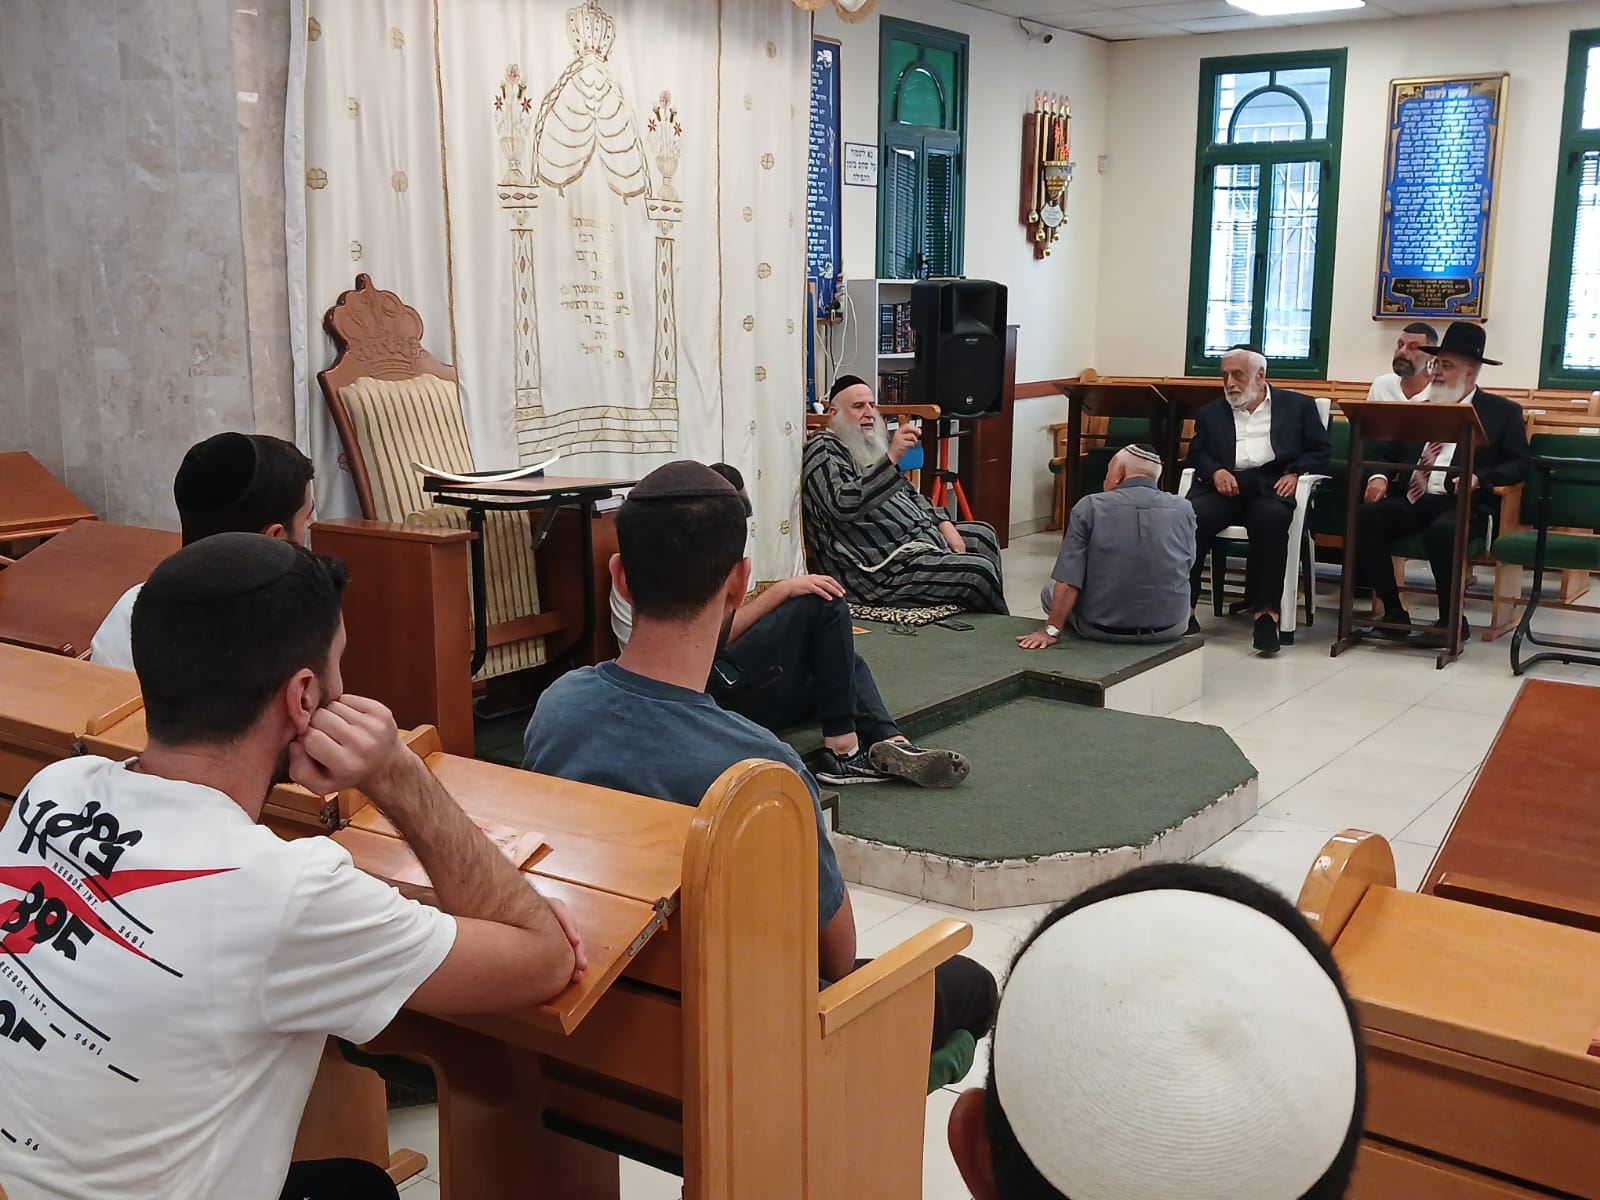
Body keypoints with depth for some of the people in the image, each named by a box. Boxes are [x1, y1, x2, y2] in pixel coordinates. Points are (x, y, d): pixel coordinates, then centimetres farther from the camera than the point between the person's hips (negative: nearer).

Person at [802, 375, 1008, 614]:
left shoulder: (866, 444, 18)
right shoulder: (823, 449, -13)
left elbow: (908, 493, 24)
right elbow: (844, 505, -32)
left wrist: (944, 524, 8)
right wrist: (891, 457, -39)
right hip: (879, 569, -11)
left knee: (983, 535, 21)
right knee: (980, 571, -18)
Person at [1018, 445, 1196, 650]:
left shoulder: (1089, 507, -11)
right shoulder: (1184, 510, -5)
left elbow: (1068, 581, -12)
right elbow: (1185, 568, 10)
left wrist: (1051, 630, -3)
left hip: (1101, 631, -2)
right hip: (1169, 629, 2)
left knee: (1050, 591, 26)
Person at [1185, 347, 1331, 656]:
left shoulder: (1297, 405, 18)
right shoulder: (1211, 413, 25)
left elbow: (1321, 449, 12)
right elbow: (1196, 453, 14)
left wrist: (1296, 473, -7)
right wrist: (1215, 471, -8)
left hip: (1271, 484, -2)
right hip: (1224, 485, 2)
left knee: (1271, 518, -38)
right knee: (1191, 516, -32)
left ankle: (1266, 611, -35)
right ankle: (1183, 605, -28)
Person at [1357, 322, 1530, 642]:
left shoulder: (1502, 412, 9)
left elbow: (1519, 465, 2)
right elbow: (1383, 449, 17)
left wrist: (1479, 478, -16)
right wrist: (1379, 476, -6)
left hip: (1459, 503, -4)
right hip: (1409, 500, 4)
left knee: (1443, 531, -37)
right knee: (1364, 518, -26)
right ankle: (1393, 610, -13)